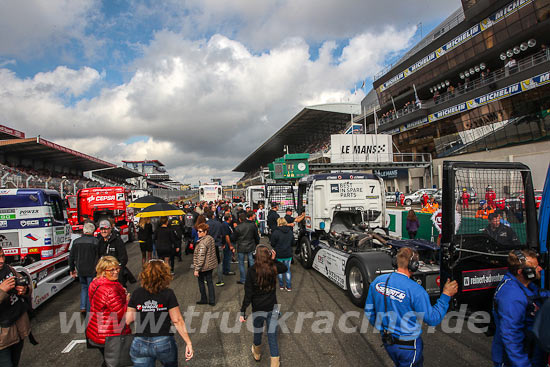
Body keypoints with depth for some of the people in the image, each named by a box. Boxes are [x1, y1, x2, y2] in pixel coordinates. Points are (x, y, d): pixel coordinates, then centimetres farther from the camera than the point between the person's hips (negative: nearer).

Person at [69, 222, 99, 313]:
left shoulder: (76, 241, 3)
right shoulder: (95, 241, -12)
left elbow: (71, 257, 10)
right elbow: (99, 257, -13)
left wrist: (72, 269, 20)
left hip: (80, 270, 4)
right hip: (92, 271, -4)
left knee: (84, 287, 23)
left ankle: (83, 307, 14)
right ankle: (89, 311, 11)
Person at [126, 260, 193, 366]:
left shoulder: (137, 294, -3)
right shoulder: (168, 294, -10)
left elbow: (128, 320, 1)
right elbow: (177, 320, -12)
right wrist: (188, 343, -8)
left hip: (140, 344, 1)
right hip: (164, 343, -1)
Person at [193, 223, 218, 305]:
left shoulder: (202, 243, -25)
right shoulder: (211, 238, 2)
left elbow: (201, 257, -27)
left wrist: (196, 269, -23)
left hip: (203, 267, -8)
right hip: (211, 264, 8)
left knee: (201, 282, 13)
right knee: (209, 282, 15)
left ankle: (204, 299, 26)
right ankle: (212, 300, 21)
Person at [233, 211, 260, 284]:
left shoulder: (237, 227, -12)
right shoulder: (253, 225, -5)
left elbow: (234, 238, -3)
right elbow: (256, 236, 3)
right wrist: (257, 244, 17)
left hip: (241, 248, -2)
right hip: (251, 247, 2)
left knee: (241, 263, 10)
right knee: (252, 262, 11)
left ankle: (242, 279, 15)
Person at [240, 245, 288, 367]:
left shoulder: (251, 271, -17)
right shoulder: (273, 268, -10)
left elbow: (248, 294, -15)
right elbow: (285, 268, 15)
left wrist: (243, 312, -8)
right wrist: (273, 260, 3)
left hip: (258, 309, -1)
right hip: (273, 308, 1)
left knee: (257, 333, 23)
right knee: (272, 336, 10)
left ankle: (257, 354, 50)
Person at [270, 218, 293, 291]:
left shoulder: (276, 232, -17)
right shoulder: (290, 231, -3)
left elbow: (273, 244, -9)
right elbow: (292, 242, 8)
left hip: (279, 254, -3)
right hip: (288, 254, 3)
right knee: (288, 270, 13)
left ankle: (281, 285, 23)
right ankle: (289, 287, 15)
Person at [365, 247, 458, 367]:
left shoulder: (378, 281, -9)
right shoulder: (415, 291, -26)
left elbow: (369, 311, 0)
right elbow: (432, 319, -14)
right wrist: (446, 295, -9)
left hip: (387, 341, 6)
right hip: (408, 345, -6)